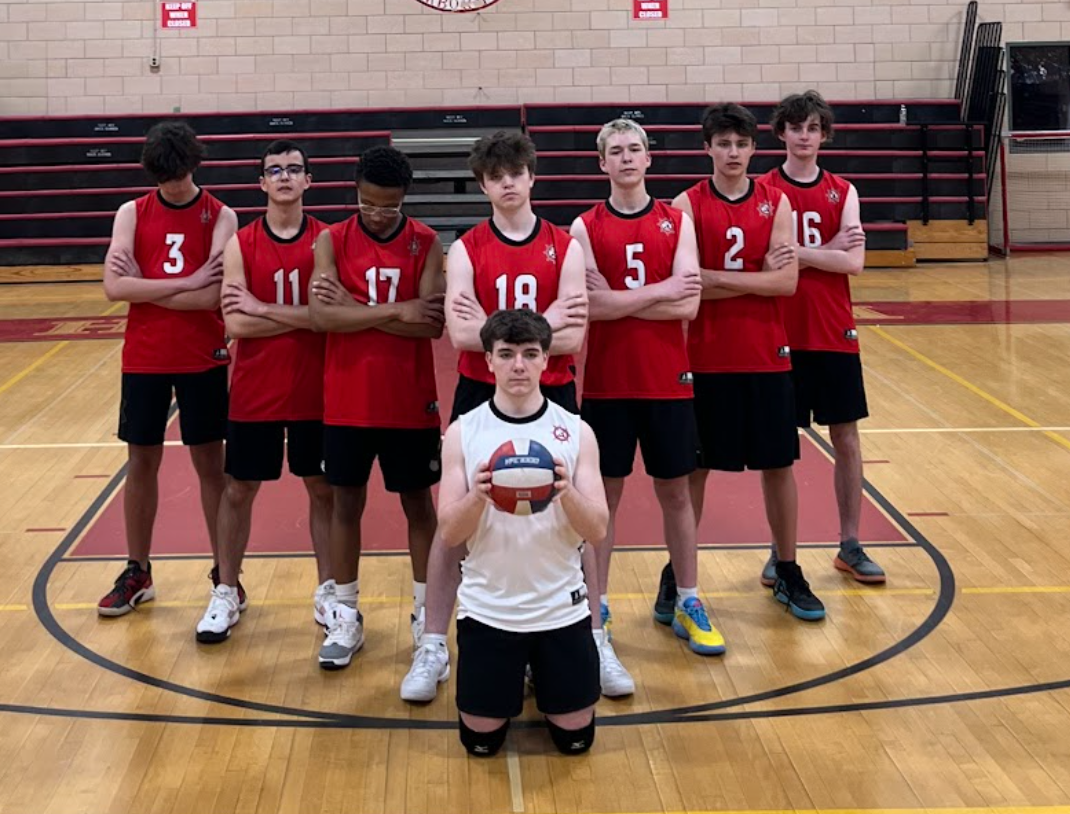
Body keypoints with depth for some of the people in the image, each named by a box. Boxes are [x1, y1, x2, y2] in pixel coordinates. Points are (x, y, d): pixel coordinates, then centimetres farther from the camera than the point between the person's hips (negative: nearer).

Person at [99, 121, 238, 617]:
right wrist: (184, 282, -19)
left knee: (210, 465, 7)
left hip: (203, 360, -2)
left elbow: (211, 297, -17)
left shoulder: (220, 217, -6)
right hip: (143, 359, 2)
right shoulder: (132, 214, 0)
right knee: (141, 464, 10)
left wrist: (144, 287, -14)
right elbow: (114, 287, -13)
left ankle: (224, 573, 17)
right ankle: (137, 573, 23)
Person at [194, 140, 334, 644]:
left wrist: (264, 308, -18)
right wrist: (302, 316, -17)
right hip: (254, 391, 0)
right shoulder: (241, 244, -3)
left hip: (315, 390, 0)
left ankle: (327, 590, 24)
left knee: (322, 488, 10)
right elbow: (235, 324, -13)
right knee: (238, 490, 9)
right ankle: (226, 593, 23)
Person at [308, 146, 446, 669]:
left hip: (410, 401, 0)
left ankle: (426, 612, 23)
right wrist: (395, 312, -20)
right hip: (347, 401, 1)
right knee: (346, 502, 10)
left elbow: (432, 323, -15)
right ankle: (345, 615, 22)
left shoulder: (425, 243, -4)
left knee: (418, 503, 10)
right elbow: (322, 316, -16)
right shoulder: (332, 241, -3)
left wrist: (357, 308, -17)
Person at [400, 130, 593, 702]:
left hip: (552, 398, 0)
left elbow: (571, 339, -11)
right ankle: (432, 649, 15)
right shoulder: (466, 250, -2)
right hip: (480, 397, 0)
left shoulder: (565, 248, -1)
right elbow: (461, 334, -14)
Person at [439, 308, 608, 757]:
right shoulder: (462, 432, -6)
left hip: (561, 609, 1)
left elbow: (597, 531, -9)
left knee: (575, 737, 9)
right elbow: (449, 534, -9)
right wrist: (478, 496, -29)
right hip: (487, 611, 0)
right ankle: (516, 679, 38)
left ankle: (539, 674, 40)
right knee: (481, 741, 6)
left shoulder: (577, 431, -5)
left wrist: (566, 492, -29)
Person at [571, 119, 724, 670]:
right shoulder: (586, 227, -2)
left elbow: (688, 305, -10)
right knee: (604, 496, 5)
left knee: (675, 493, 12)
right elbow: (590, 305, -16)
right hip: (607, 384, -1)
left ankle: (688, 604, 24)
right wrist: (660, 291, -14)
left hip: (668, 382, 2)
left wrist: (618, 299, -13)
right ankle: (598, 613, 14)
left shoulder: (677, 222, 2)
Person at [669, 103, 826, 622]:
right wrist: (758, 275, -14)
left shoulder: (775, 203, 2)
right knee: (694, 466, 6)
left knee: (778, 464, 9)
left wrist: (720, 278, -15)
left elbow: (787, 281, -8)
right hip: (706, 358, -2)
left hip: (767, 356, 2)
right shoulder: (688, 205, -3)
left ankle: (788, 574, 22)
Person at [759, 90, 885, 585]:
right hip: (782, 335, -2)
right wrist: (827, 251, -15)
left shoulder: (842, 192, 5)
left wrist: (797, 253, -16)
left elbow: (855, 262, -7)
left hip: (835, 335, 2)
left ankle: (850, 545, 19)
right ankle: (780, 550, 15)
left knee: (846, 439, 7)